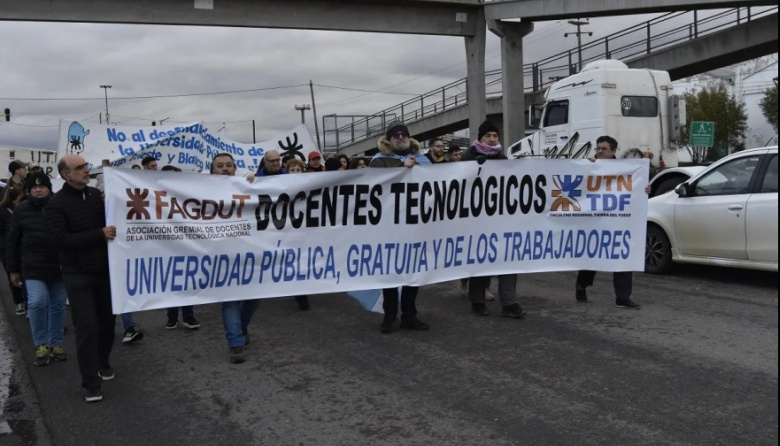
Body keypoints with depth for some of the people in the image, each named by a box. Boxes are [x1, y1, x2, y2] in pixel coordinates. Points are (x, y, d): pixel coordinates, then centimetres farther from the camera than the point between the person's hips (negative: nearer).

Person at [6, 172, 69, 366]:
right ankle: (41, 345, 5)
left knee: (58, 306, 8)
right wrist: (13, 269, 5)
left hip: (59, 266, 1)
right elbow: (13, 242, 6)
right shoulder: (21, 210, 2)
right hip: (33, 267, -1)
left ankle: (56, 344, 22)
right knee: (37, 302, -12)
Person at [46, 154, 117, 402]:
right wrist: (100, 234, -23)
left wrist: (111, 231, -3)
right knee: (86, 327, -6)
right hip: (77, 275, -5)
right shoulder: (57, 203, -9)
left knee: (107, 320, 13)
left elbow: (110, 220, 19)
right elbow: (61, 239, -20)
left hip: (104, 270, 5)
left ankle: (102, 362, 36)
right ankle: (90, 383, 2)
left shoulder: (96, 194, 5)